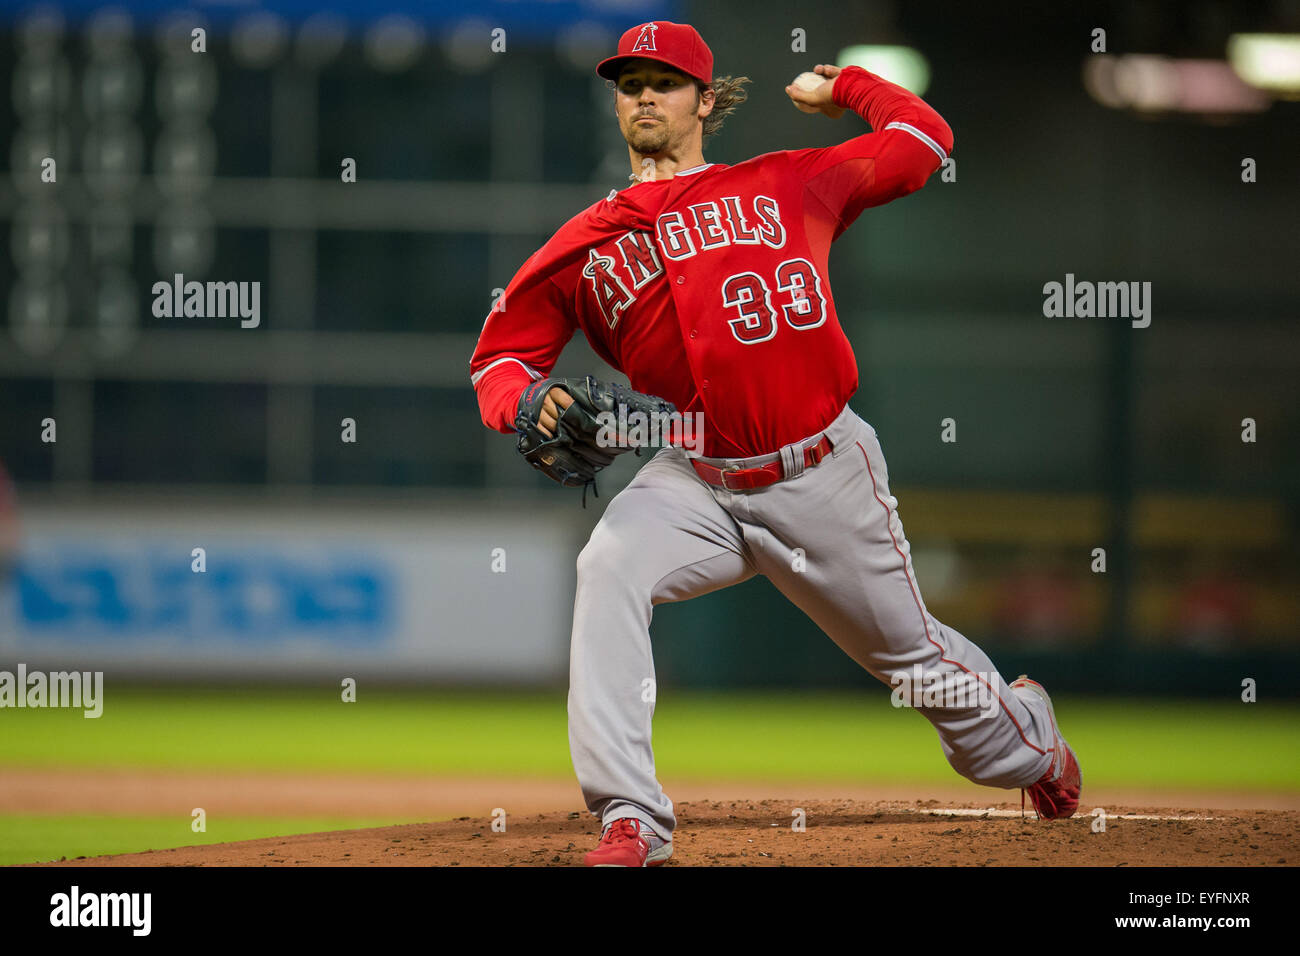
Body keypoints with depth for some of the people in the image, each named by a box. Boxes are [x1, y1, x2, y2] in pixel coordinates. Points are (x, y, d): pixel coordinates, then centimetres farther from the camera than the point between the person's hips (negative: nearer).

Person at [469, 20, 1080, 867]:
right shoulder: (585, 244, 5)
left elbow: (923, 140, 12)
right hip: (698, 485, 1)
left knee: (912, 654, 12)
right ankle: (630, 823, -29)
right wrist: (524, 399, -12)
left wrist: (844, 87, 25)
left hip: (824, 474, -1)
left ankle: (1026, 739, 47)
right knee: (608, 573, -29)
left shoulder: (788, 185, 3)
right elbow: (499, 353, 10)